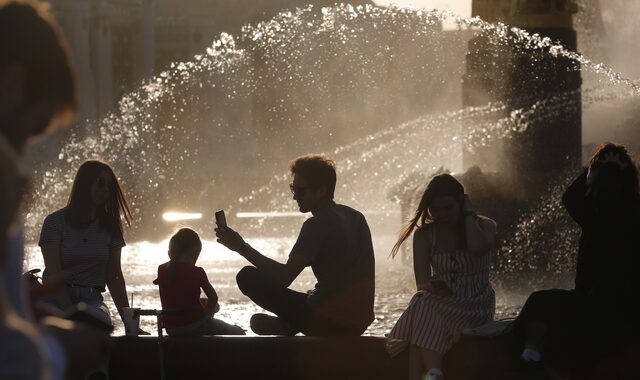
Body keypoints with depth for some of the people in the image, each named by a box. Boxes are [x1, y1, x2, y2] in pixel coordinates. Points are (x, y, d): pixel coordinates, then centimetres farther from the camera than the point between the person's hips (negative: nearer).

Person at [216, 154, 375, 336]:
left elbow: (285, 276, -23)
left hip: (328, 321, -9)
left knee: (248, 278, -7)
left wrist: (243, 248, -19)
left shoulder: (318, 225, -15)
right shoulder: (356, 217, 10)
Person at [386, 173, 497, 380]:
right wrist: (432, 287, -28)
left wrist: (468, 213, -10)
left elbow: (478, 247, -25)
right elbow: (422, 283, -3)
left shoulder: (484, 226, 2)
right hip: (440, 304, 3)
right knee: (423, 303, -33)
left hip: (474, 309, -3)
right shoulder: (425, 234, 6)